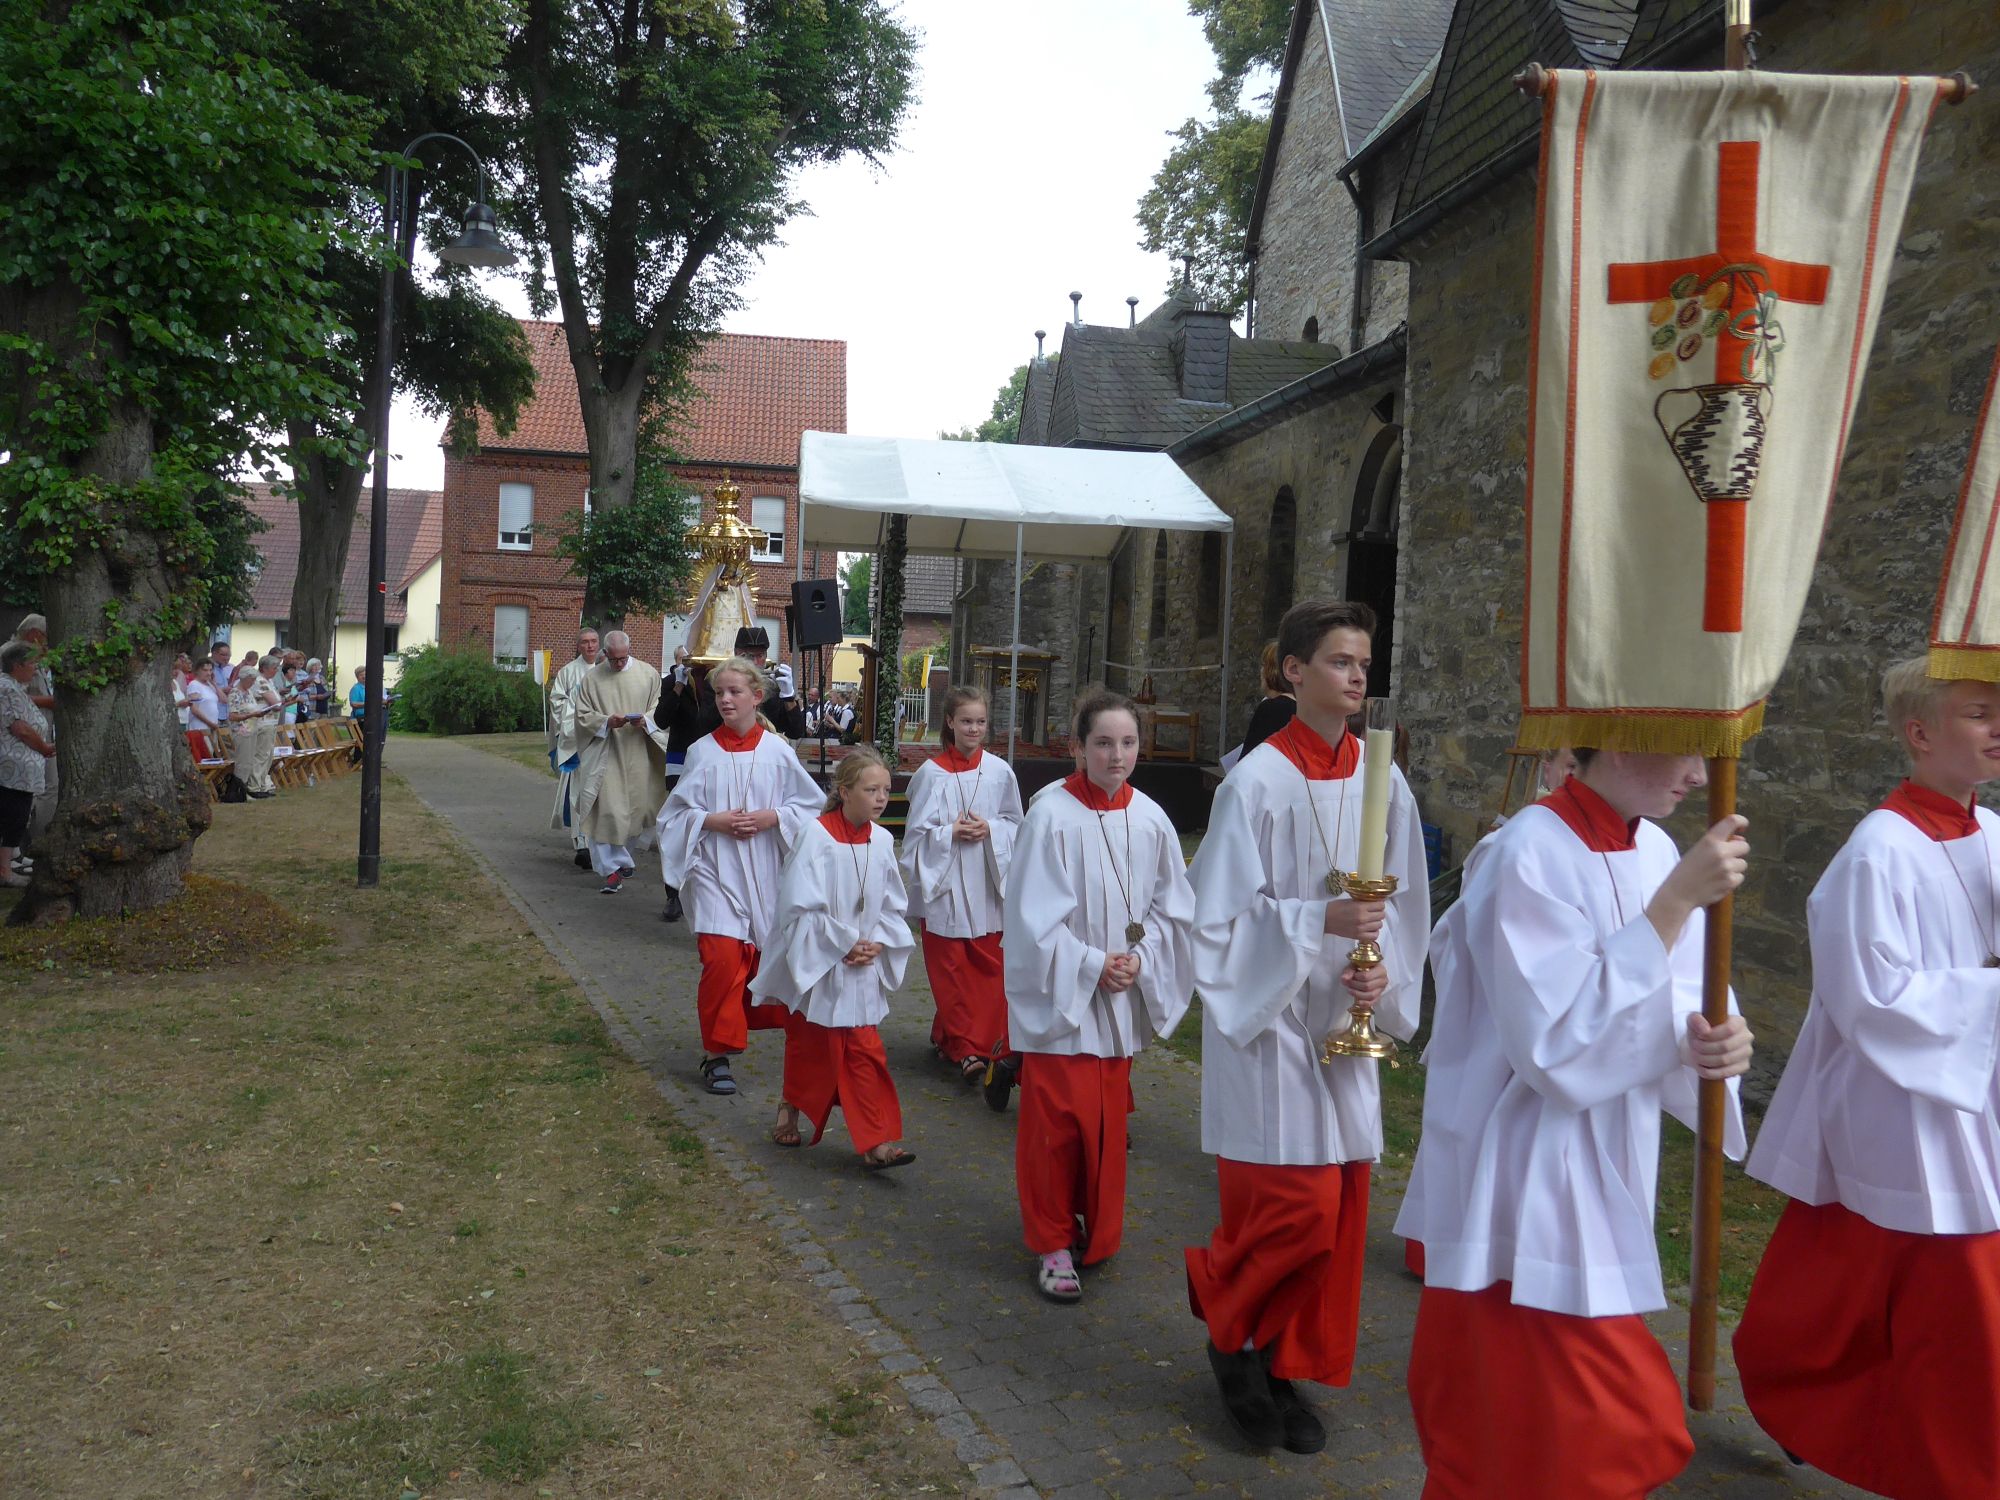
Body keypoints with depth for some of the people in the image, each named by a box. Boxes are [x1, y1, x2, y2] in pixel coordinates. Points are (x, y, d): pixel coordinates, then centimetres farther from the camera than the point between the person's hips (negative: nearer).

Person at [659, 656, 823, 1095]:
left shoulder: (778, 751, 0)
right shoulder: (703, 751, 0)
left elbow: (809, 807, 4)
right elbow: (677, 812, 3)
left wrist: (772, 818, -12)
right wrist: (712, 821, -14)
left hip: (765, 873, 2)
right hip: (716, 871, -1)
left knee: (766, 956, 10)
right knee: (722, 957, -12)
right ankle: (717, 1054, 2)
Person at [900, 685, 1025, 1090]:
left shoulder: (999, 772, 1)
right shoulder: (931, 772, -4)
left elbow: (1015, 823, 8)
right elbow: (917, 832, -2)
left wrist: (990, 829, -10)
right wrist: (950, 833, -16)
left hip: (986, 883, 2)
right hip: (943, 882, -2)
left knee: (988, 969, 3)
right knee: (950, 970, 1)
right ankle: (965, 1049, 6)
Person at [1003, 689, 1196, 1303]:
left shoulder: (1150, 820, -1)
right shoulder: (1052, 815, -14)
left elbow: (1172, 906, 6)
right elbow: (1034, 917, -13)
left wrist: (1140, 959, -8)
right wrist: (1091, 965, -16)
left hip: (1122, 999, 5)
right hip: (1059, 994, -4)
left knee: (1108, 1120, 14)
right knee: (1057, 1121, 0)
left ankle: (1096, 1230, 34)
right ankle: (1053, 1242, 16)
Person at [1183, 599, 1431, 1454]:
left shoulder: (1382, 781, 4)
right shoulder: (1257, 781, -12)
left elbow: (1403, 901, 10)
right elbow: (1223, 916, -12)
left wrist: (1383, 969, -8)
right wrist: (1321, 921, -23)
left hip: (1345, 1027, 6)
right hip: (1269, 1022, -5)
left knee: (1336, 1214, 10)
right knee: (1295, 1207, -6)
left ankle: (1286, 1369, 28)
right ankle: (1229, 1325, 23)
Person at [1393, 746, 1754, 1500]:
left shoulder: (1653, 851, 4)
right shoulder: (1532, 853, -20)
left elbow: (1656, 1012, 9)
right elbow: (1557, 1042, -26)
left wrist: (1712, 1039, -14)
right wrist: (1675, 903, -26)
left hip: (1599, 1176, 8)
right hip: (1527, 1189, -7)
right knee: (1596, 1436, -2)